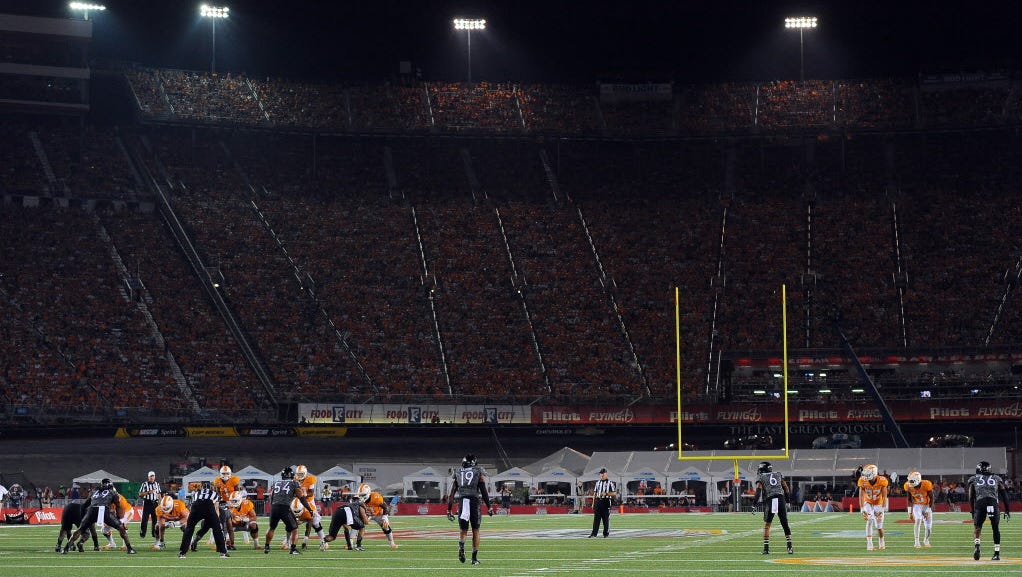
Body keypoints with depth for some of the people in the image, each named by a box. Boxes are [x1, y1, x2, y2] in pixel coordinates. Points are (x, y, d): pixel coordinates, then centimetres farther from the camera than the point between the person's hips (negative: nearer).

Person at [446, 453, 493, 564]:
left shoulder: (458, 473, 14)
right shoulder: (478, 472, 6)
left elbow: (452, 493, 13)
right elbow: (483, 491, 0)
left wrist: (449, 510, 17)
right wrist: (489, 507, 4)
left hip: (462, 502, 2)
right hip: (474, 501, -2)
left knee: (463, 530, 10)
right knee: (475, 531, 10)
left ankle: (461, 545, -23)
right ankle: (474, 558, 9)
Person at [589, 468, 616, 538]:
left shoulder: (610, 483, 1)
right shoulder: (598, 483, 16)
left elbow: (614, 493, -5)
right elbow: (595, 493, 18)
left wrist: (606, 493, -17)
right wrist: (593, 503, 12)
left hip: (606, 501, -4)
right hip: (598, 501, 4)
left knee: (606, 518, -1)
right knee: (596, 518, -1)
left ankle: (606, 533, 7)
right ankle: (594, 533, -3)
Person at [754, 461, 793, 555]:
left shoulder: (761, 477, 11)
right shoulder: (778, 475, 21)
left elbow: (758, 491, -3)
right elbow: (786, 490, 17)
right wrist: (787, 502, 25)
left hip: (769, 501, -2)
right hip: (781, 499, 2)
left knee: (766, 525, 11)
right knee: (785, 525, 10)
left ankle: (766, 548, 4)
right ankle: (789, 547, 3)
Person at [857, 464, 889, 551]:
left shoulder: (882, 481, -27)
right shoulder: (863, 481, -25)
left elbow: (884, 497, -23)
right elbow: (861, 496, -24)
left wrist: (882, 510, -29)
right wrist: (862, 510, -33)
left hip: (878, 504, 0)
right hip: (868, 504, 0)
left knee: (879, 526, 0)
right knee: (870, 520, -22)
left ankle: (882, 542, 29)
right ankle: (869, 543, -18)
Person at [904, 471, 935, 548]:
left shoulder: (926, 485, -26)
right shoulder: (908, 486, -17)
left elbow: (931, 498, -15)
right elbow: (910, 500, -3)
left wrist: (928, 511, -17)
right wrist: (910, 512, -5)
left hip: (927, 506, -1)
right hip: (917, 505, 1)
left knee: (929, 527, 0)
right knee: (918, 521, -24)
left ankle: (926, 541, 30)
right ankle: (917, 542, -21)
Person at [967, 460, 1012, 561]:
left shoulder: (974, 479, 19)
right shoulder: (996, 478, 22)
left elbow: (971, 498, 16)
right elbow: (1004, 495, 16)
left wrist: (973, 512, 22)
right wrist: (1007, 510, 18)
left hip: (980, 503, -1)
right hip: (993, 503, 1)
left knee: (977, 527, 12)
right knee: (996, 529, 13)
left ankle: (977, 545, -15)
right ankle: (997, 553, 12)